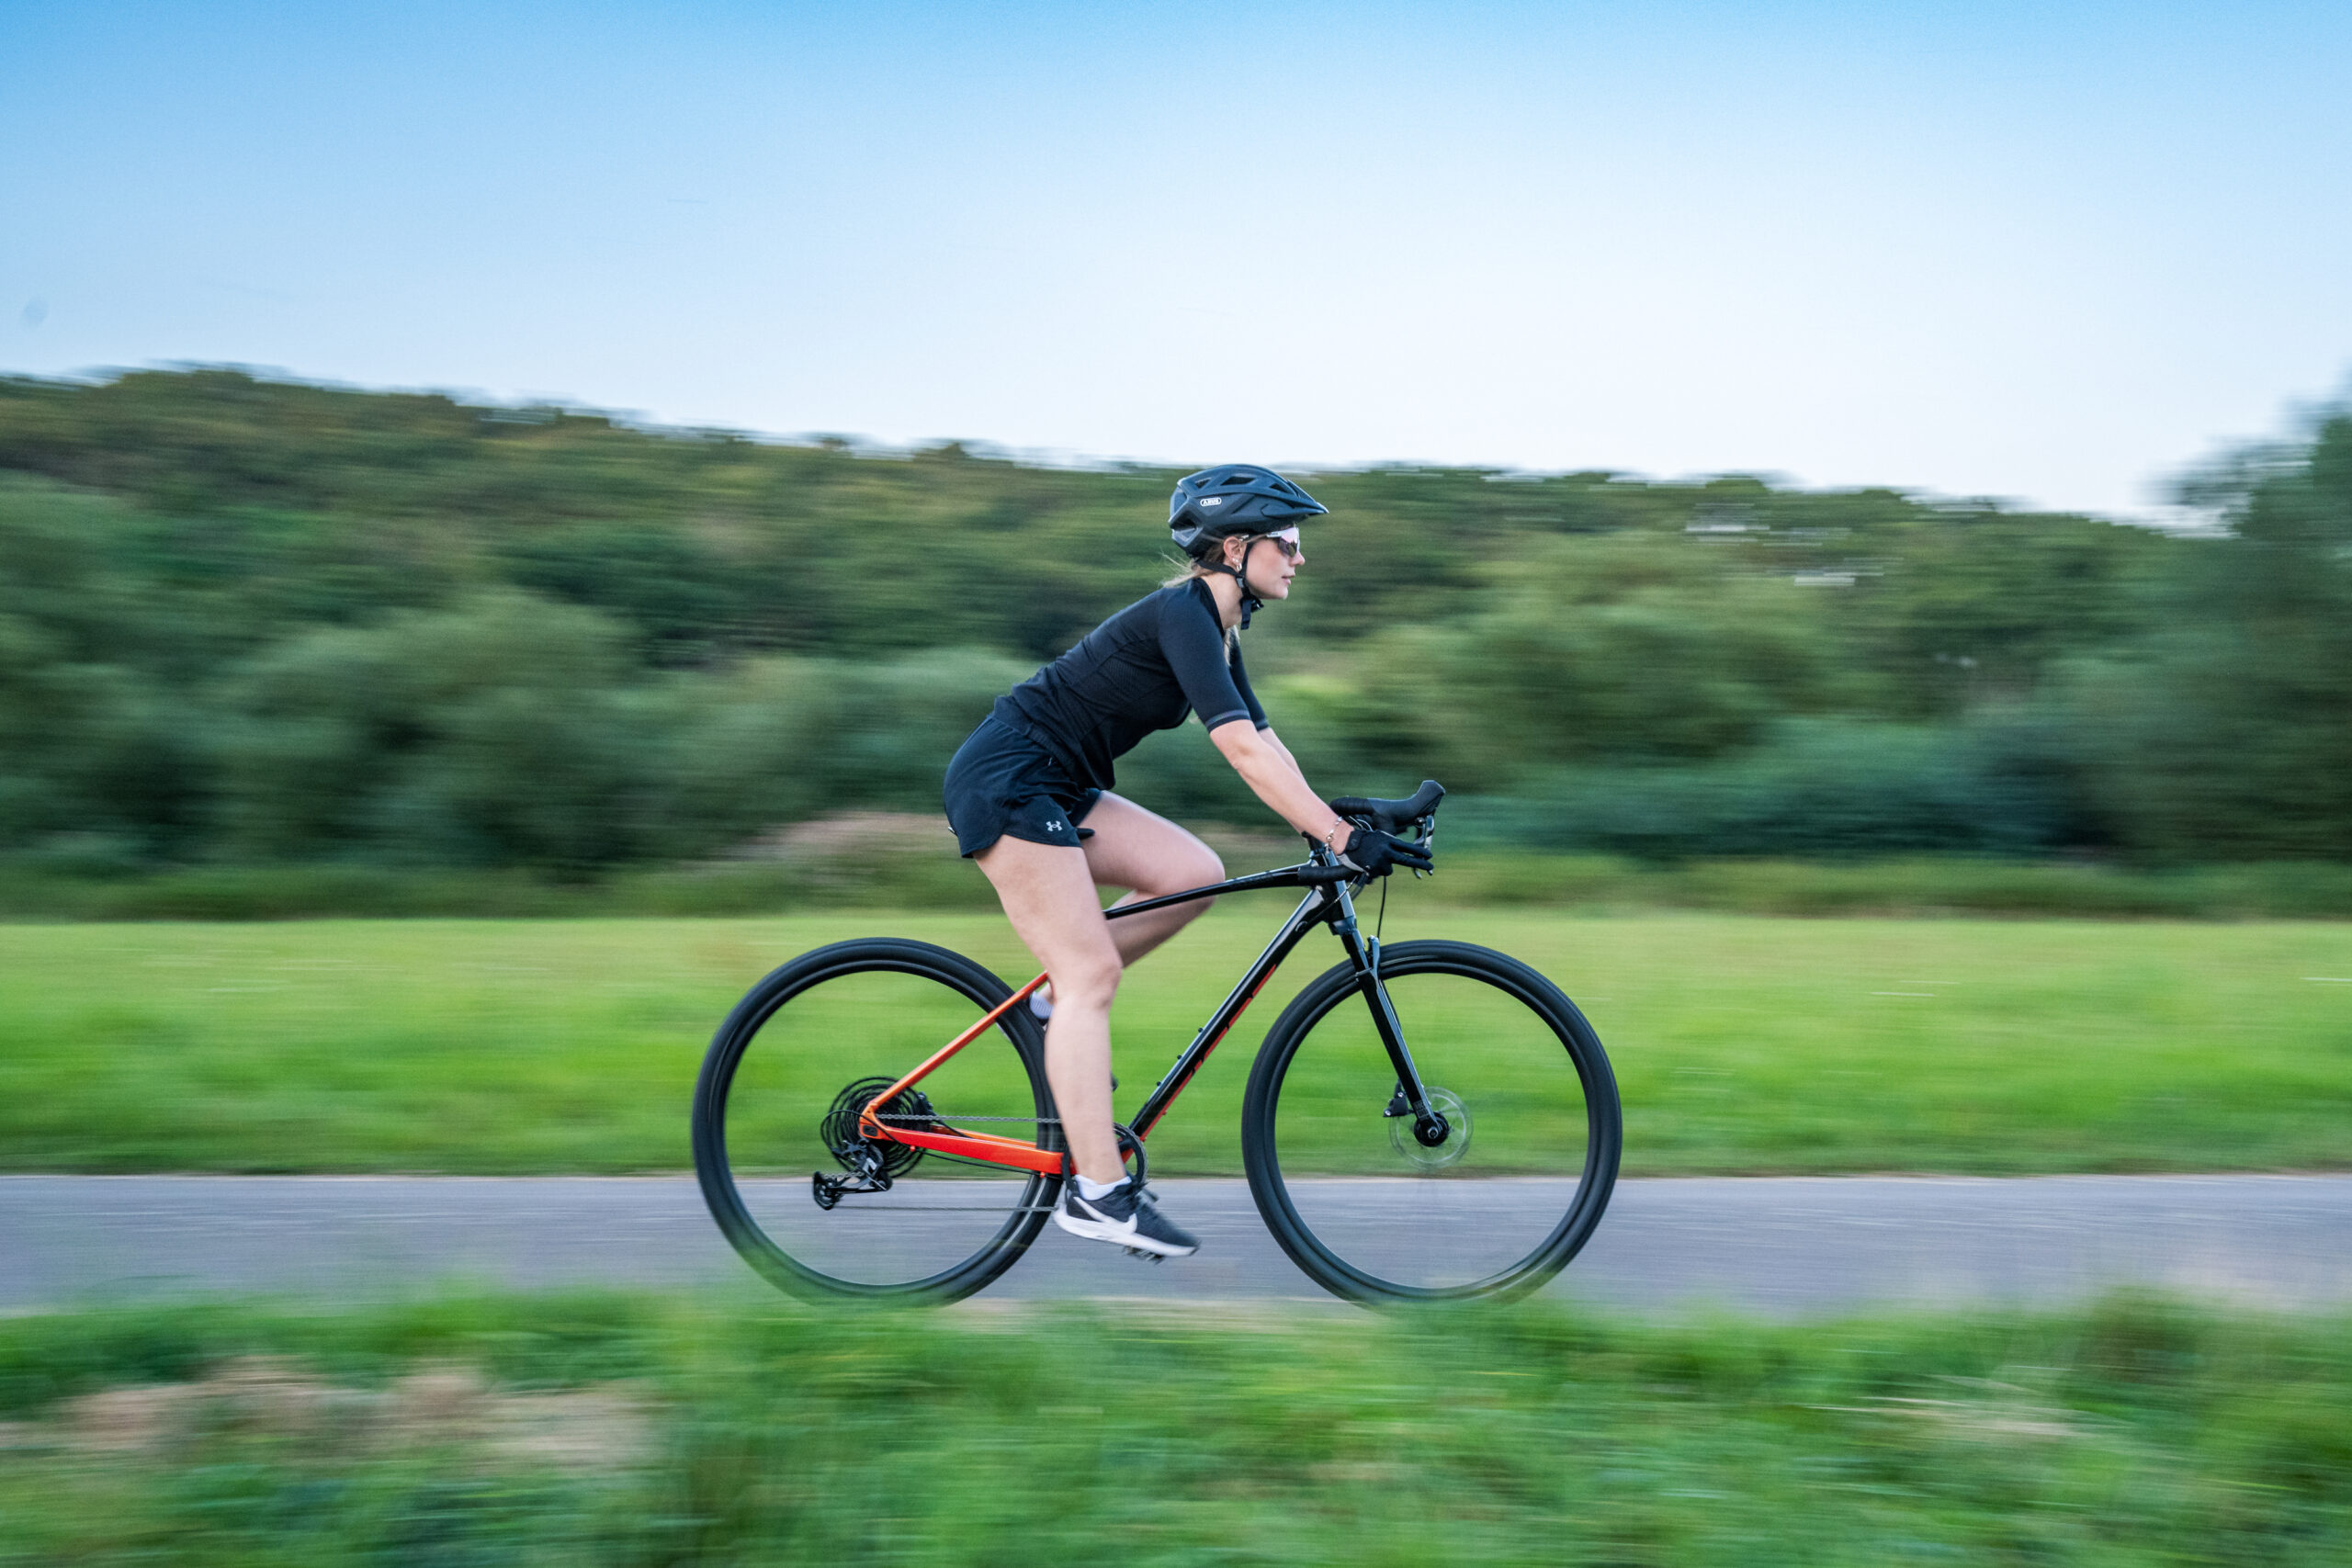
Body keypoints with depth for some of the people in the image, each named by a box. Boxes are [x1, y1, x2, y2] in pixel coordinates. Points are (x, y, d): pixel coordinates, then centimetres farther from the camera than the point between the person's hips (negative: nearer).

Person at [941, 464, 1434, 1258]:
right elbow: (1242, 748, -28)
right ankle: (1096, 1191, -9)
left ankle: (1056, 1003, 11)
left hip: (1054, 787, 9)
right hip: (1005, 781, -9)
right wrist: (1342, 838, -31)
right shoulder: (1181, 613, -19)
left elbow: (1267, 743, 13)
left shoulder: (1215, 625, 11)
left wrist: (1341, 826, 4)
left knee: (1196, 875, -2)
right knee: (1093, 973, -12)